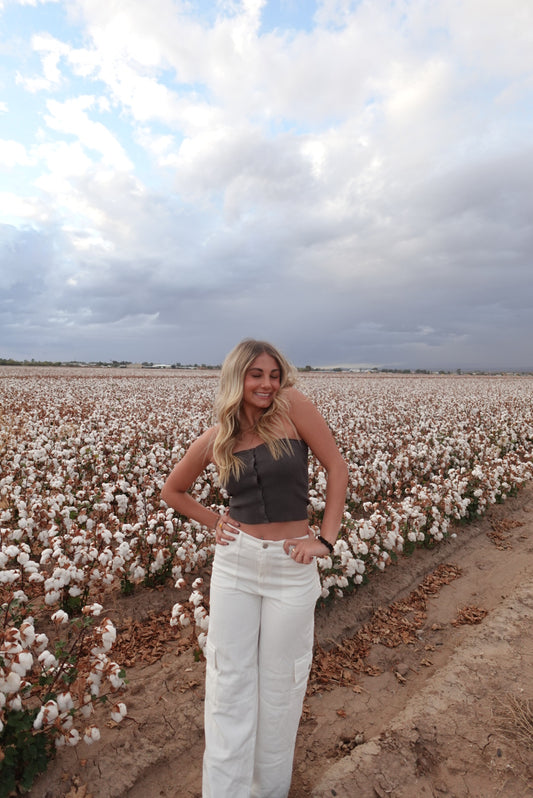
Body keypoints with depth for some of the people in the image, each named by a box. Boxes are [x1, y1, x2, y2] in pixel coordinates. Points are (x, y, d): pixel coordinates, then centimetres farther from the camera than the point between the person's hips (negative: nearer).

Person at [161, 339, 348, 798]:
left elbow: (337, 468, -9)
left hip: (291, 566, -1)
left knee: (279, 683, 14)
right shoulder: (215, 440, -1)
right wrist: (213, 522, 2)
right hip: (235, 561, 2)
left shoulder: (292, 406, -9)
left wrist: (327, 539, -11)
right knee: (228, 683, 12)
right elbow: (173, 492, 13)